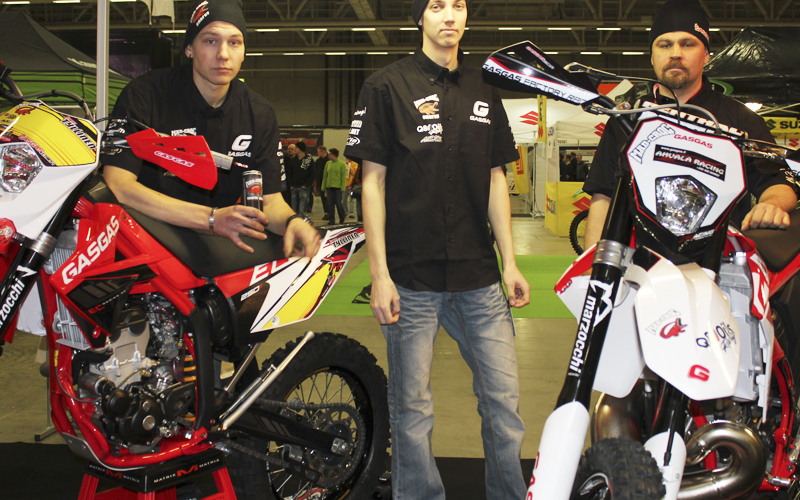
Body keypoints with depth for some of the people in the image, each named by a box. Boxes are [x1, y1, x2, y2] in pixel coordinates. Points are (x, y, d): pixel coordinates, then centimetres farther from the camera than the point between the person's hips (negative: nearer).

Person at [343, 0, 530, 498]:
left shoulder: (484, 91, 13)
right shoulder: (387, 87, 0)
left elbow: (495, 180, 15)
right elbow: (373, 181, -3)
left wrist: (509, 264, 10)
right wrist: (379, 274, -8)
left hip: (479, 277, 4)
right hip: (412, 278, -4)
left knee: (504, 396, 6)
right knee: (412, 408, 5)